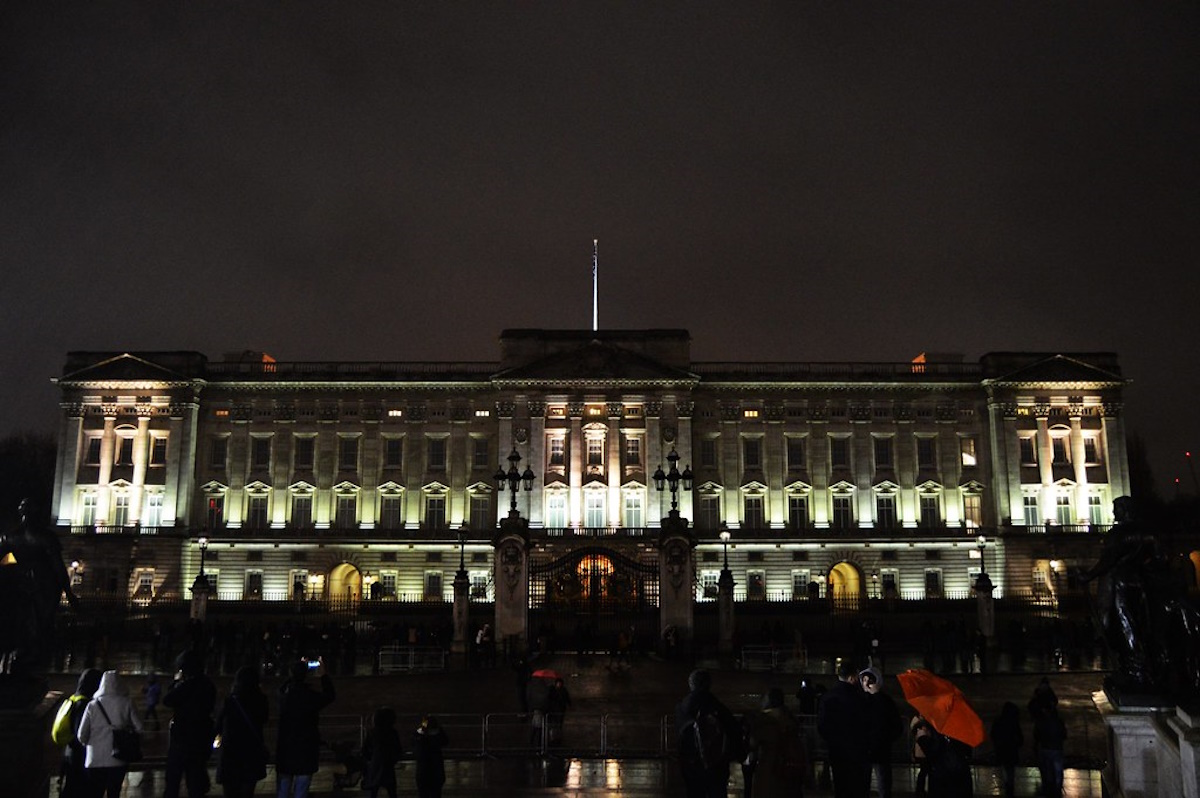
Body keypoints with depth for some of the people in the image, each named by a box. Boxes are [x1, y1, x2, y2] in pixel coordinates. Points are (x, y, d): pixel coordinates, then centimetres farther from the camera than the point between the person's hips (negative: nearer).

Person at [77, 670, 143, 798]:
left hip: (95, 760, 0)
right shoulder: (126, 704, -6)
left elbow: (82, 736, -5)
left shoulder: (92, 705, -6)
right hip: (119, 759, 1)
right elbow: (139, 727, -5)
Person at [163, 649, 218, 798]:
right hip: (202, 738, 6)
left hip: (181, 737, -6)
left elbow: (167, 701, -10)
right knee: (196, 782, 11)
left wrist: (176, 682, 2)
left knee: (172, 780, 6)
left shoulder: (186, 685, -18)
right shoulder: (209, 685, 5)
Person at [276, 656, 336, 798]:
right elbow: (330, 696, 7)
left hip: (284, 751, 3)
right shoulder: (312, 697, -14)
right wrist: (323, 675, 13)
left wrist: (299, 668, 21)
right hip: (306, 752, -3)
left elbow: (282, 686, 21)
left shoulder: (284, 694, -6)